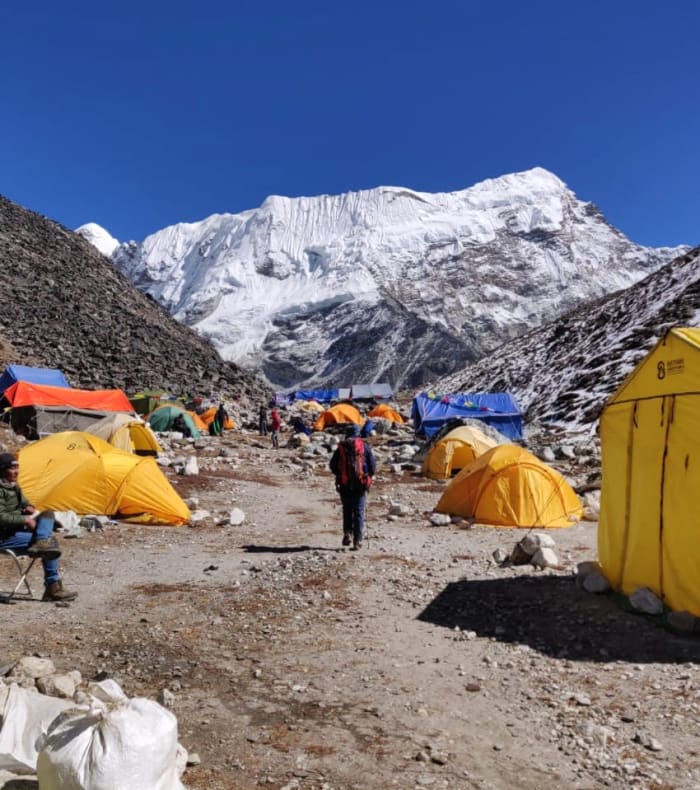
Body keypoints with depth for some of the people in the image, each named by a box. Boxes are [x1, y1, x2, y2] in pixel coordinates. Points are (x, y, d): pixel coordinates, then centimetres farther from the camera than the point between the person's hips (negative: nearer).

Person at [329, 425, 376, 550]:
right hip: (360, 484, -1)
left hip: (344, 485, 1)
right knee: (359, 512, 4)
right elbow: (373, 466, -2)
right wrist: (367, 477, 15)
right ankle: (358, 541, 1)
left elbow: (333, 466, 4)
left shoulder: (341, 447, 4)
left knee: (347, 510, 19)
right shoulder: (365, 447, 0)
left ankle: (347, 534, 8)